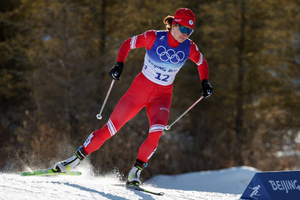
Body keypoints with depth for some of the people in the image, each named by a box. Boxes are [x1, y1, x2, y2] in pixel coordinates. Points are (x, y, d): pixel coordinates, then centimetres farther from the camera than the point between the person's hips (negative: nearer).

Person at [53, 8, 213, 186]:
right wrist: (119, 64, -17)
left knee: (156, 133, -25)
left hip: (162, 96, 1)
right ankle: (77, 158, 14)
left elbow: (202, 62, 12)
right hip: (140, 89, -1)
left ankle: (135, 172, -8)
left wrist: (205, 82, -1)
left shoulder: (189, 48, -9)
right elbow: (128, 44, -3)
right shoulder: (154, 37, -16)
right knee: (111, 128, -2)